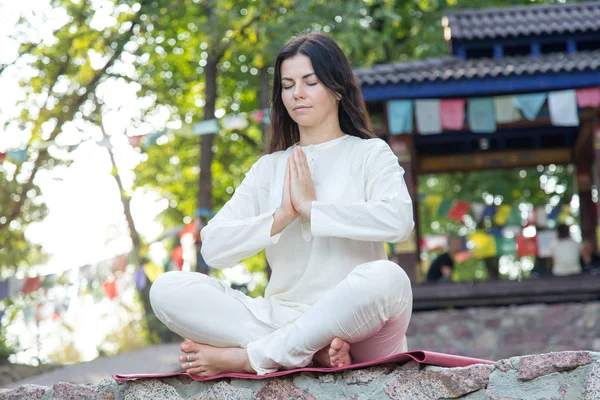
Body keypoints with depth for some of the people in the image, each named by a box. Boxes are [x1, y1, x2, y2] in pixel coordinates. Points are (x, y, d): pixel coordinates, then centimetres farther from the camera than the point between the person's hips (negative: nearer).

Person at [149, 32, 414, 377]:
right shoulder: (269, 168, 18)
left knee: (386, 277, -37)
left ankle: (248, 357, -25)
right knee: (168, 289, -16)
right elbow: (214, 248, 4)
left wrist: (311, 207, -10)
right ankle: (315, 350, -27)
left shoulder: (370, 154, 8)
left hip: (357, 321, -3)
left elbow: (399, 220, -15)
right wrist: (281, 217, -9)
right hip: (282, 317, 3)